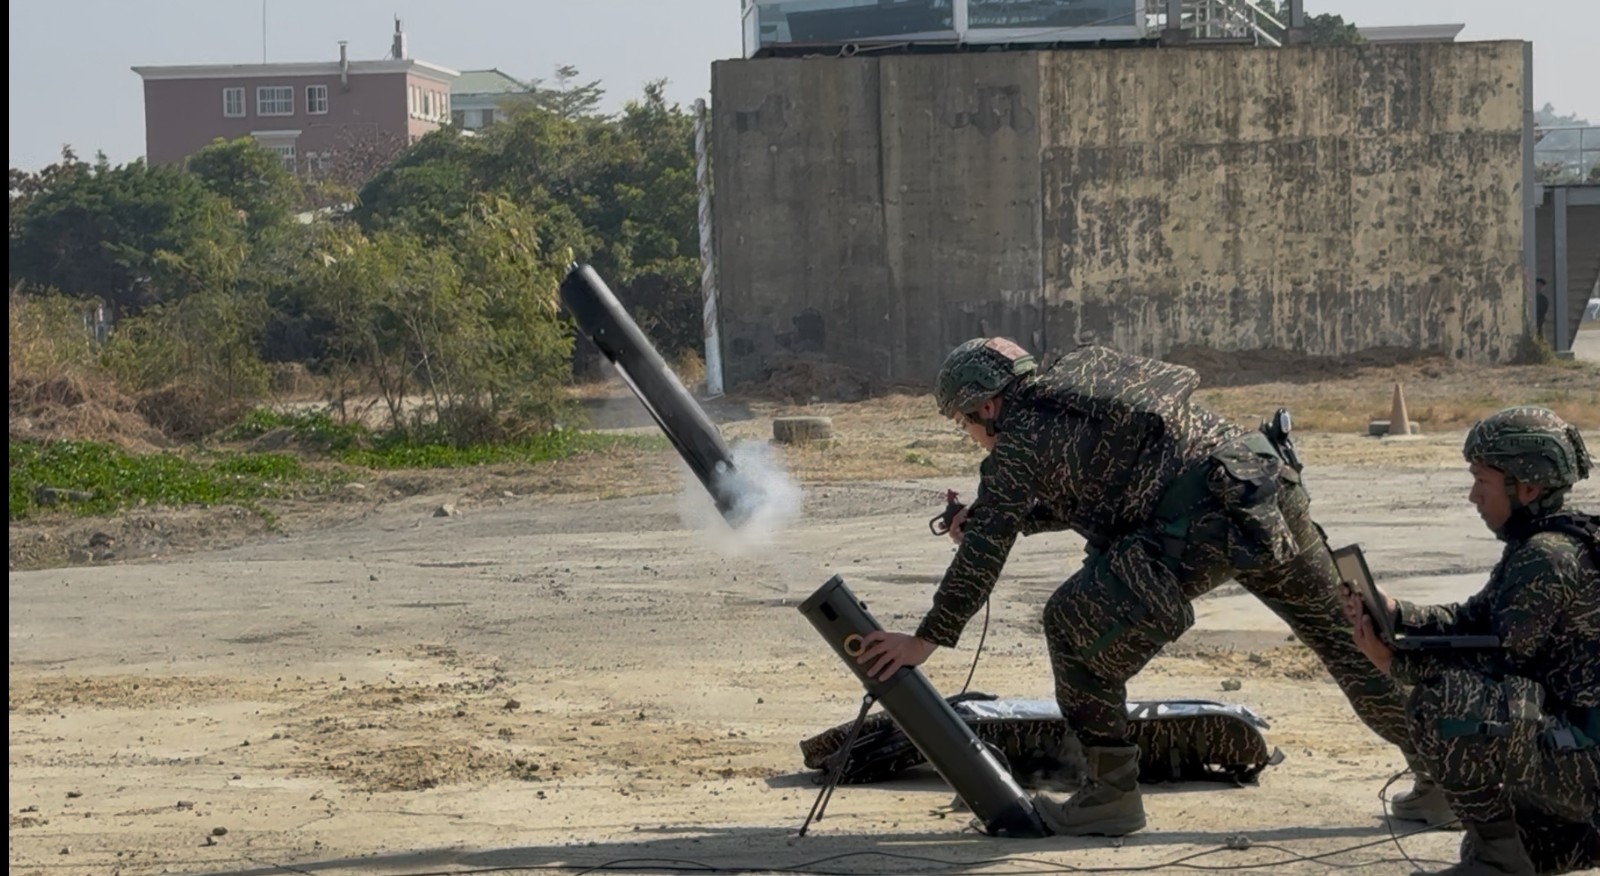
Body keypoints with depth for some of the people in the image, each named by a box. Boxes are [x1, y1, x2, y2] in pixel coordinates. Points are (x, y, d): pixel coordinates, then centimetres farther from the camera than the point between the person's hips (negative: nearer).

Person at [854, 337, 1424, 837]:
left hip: (1205, 526, -8)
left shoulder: (1022, 436, 5)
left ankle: (1112, 791, 8)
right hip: (1271, 480, 8)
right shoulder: (1088, 374, 28)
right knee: (1343, 633, 20)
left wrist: (928, 638, 9)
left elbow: (984, 551, 3)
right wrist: (987, 518, 34)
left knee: (1073, 622, 5)